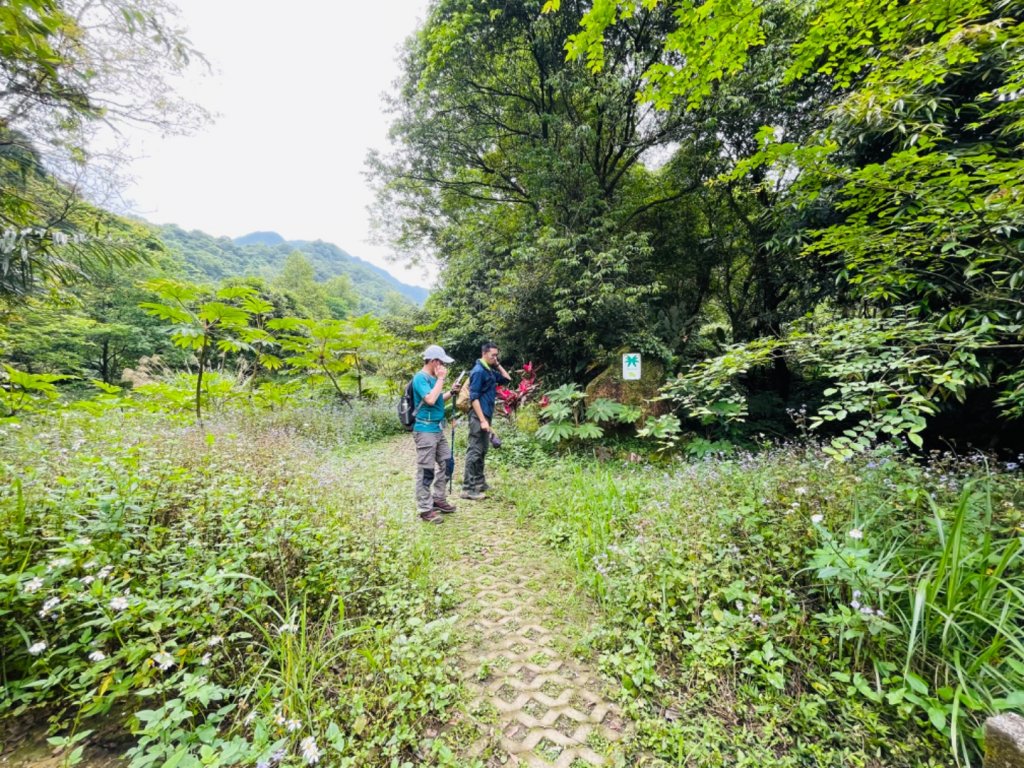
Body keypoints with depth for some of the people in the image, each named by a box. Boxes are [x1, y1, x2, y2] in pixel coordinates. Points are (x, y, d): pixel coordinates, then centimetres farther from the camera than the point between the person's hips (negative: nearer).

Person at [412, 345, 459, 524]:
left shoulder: (433, 377, 12)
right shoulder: (420, 377, -15)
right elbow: (430, 399, -28)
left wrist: (452, 392, 6)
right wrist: (441, 379, -18)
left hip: (438, 429, 9)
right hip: (425, 430, -9)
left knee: (446, 464, 15)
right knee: (426, 471, -2)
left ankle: (439, 500, 29)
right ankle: (425, 509, 9)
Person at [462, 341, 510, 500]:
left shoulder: (490, 371, 14)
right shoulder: (478, 371, -14)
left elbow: (507, 379, 25)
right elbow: (474, 398, -19)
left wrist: (498, 365, 12)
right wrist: (482, 420, -23)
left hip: (486, 415, 10)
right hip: (479, 416, -10)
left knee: (482, 450, 15)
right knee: (475, 451, -8)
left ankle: (479, 482, 26)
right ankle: (468, 488, -3)